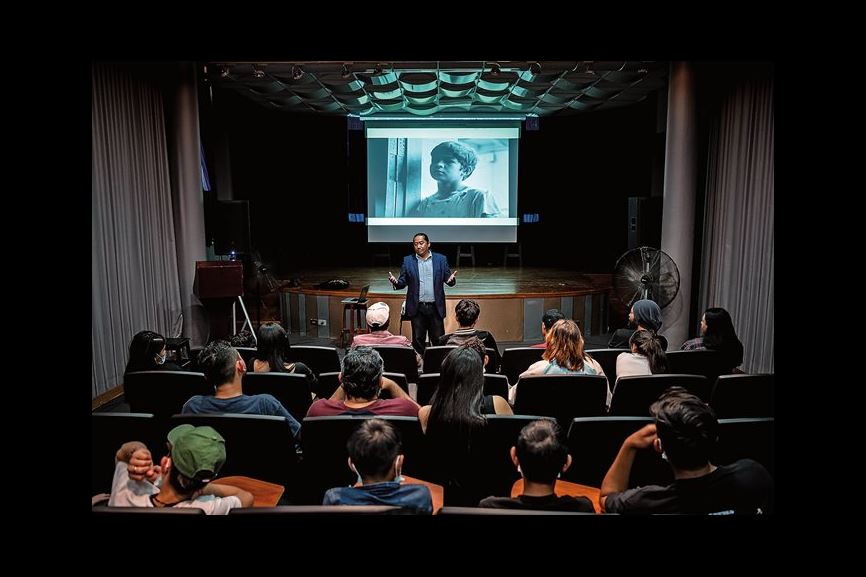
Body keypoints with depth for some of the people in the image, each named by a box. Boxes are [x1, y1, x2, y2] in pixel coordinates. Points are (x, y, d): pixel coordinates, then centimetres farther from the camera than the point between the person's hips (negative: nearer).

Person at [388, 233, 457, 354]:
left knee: (439, 340, 4)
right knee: (418, 340, 8)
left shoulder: (441, 259, 3)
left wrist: (451, 279, -22)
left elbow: (448, 279, 1)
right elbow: (403, 282, 2)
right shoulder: (408, 261, 4)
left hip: (435, 307, 0)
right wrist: (395, 282, -20)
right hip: (417, 308, 1)